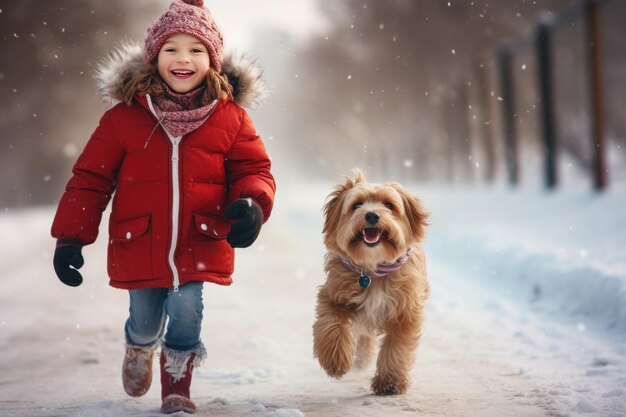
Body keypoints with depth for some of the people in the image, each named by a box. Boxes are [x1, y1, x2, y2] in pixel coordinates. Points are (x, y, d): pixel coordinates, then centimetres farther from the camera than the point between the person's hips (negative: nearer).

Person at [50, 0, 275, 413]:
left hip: (199, 246, -1)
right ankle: (140, 349, 53)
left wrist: (251, 203, -20)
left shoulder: (230, 118, -2)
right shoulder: (125, 116, -5)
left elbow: (254, 169, 3)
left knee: (185, 318, -6)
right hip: (139, 246, 1)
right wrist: (70, 237, -5)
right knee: (145, 323, 16)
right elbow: (90, 177, -2)